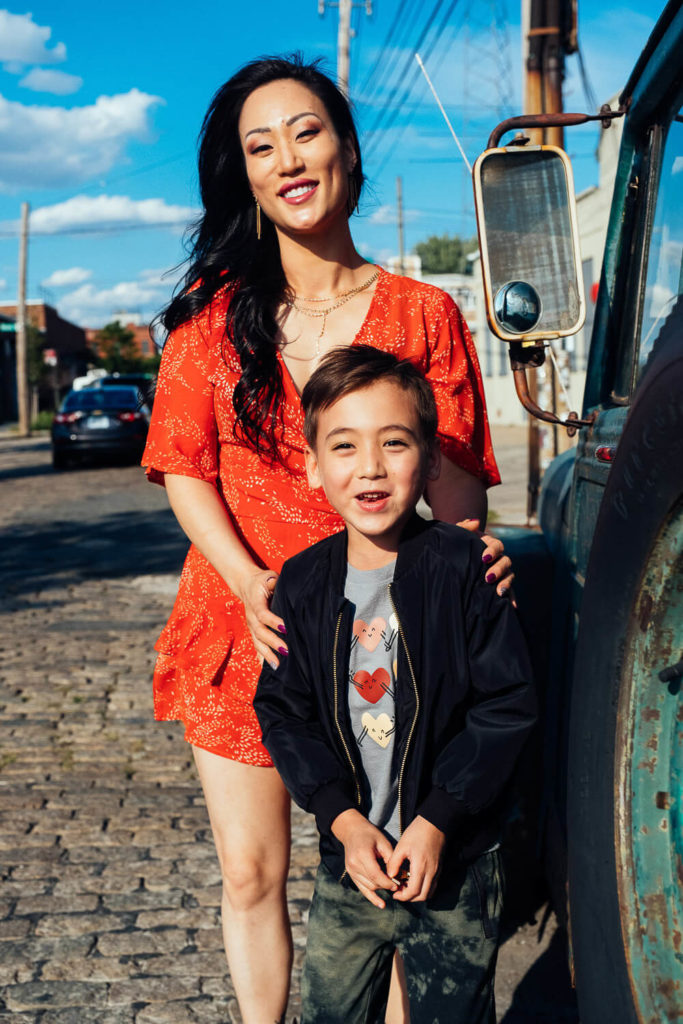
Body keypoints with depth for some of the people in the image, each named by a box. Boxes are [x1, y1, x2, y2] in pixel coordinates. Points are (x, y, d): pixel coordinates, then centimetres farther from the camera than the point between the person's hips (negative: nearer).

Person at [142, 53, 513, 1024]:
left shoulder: (423, 313, 1)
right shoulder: (216, 309, 4)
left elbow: (458, 486, 0)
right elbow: (184, 468, 1)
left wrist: (473, 544, -24)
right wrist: (251, 584, -16)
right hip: (237, 626, 2)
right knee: (250, 874, 9)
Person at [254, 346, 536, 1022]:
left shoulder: (462, 567, -12)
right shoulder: (303, 583, -3)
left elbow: (507, 705, -11)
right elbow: (282, 710, 0)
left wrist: (437, 821, -15)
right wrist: (343, 818, -11)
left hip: (454, 860, -2)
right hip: (347, 854, 3)